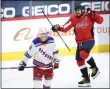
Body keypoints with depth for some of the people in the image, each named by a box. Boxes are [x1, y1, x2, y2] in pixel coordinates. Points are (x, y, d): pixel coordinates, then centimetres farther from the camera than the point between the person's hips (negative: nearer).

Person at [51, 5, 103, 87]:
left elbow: (100, 21, -7)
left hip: (89, 40, -5)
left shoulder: (89, 16, -8)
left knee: (83, 53, -30)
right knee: (79, 60, 7)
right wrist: (58, 28, -23)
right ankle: (86, 79, 19)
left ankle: (94, 68, -7)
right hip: (80, 42, 6)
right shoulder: (73, 19, -1)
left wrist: (94, 14, -20)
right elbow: (66, 28, -6)